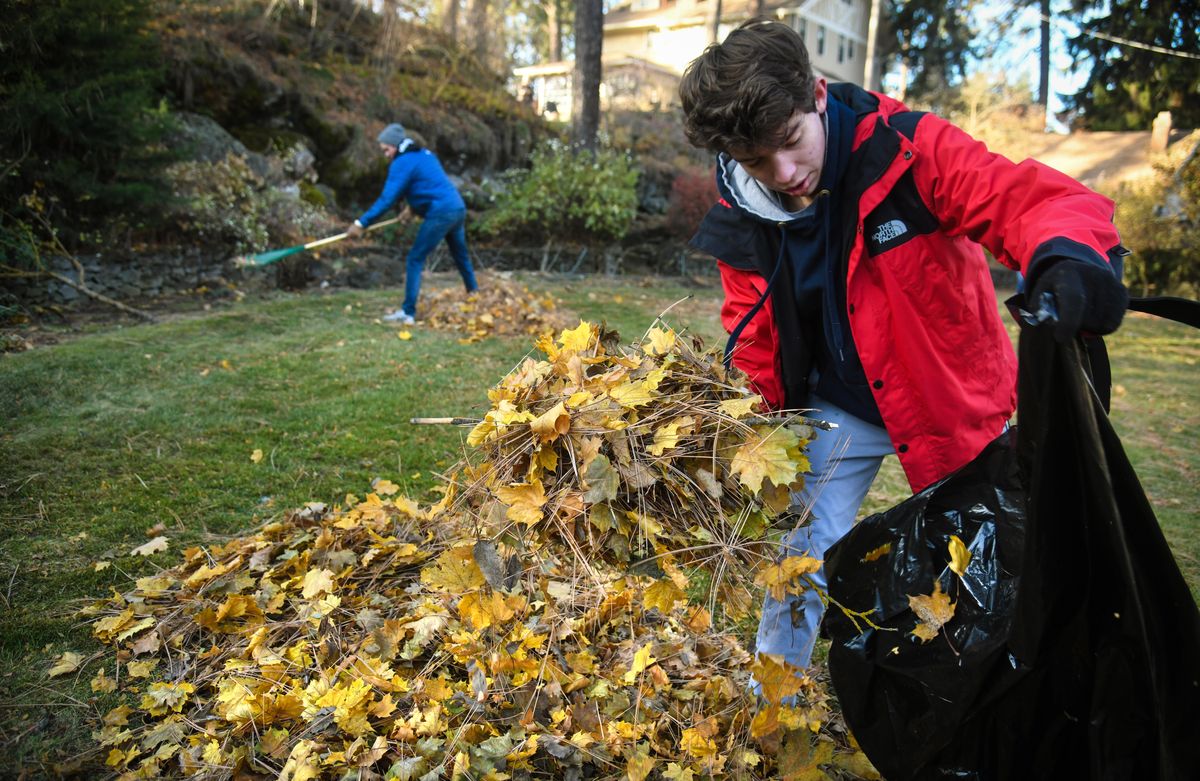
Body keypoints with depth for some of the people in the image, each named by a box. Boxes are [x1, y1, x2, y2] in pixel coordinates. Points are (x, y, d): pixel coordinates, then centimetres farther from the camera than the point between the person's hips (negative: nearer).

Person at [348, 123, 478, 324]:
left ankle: (408, 312, -5)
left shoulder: (402, 163, -8)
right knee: (461, 256, 24)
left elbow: (387, 199, -15)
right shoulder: (425, 154, 17)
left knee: (415, 260, -3)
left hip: (440, 215, -9)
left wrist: (362, 223, -13)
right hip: (458, 208, 9)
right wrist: (414, 206, 25)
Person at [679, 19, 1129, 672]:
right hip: (837, 411, 2)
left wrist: (1068, 255, -57)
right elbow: (753, 348, -1)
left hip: (951, 399, -1)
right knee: (795, 566, 5)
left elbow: (1030, 198, -34)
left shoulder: (906, 147, -25)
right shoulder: (742, 222, -12)